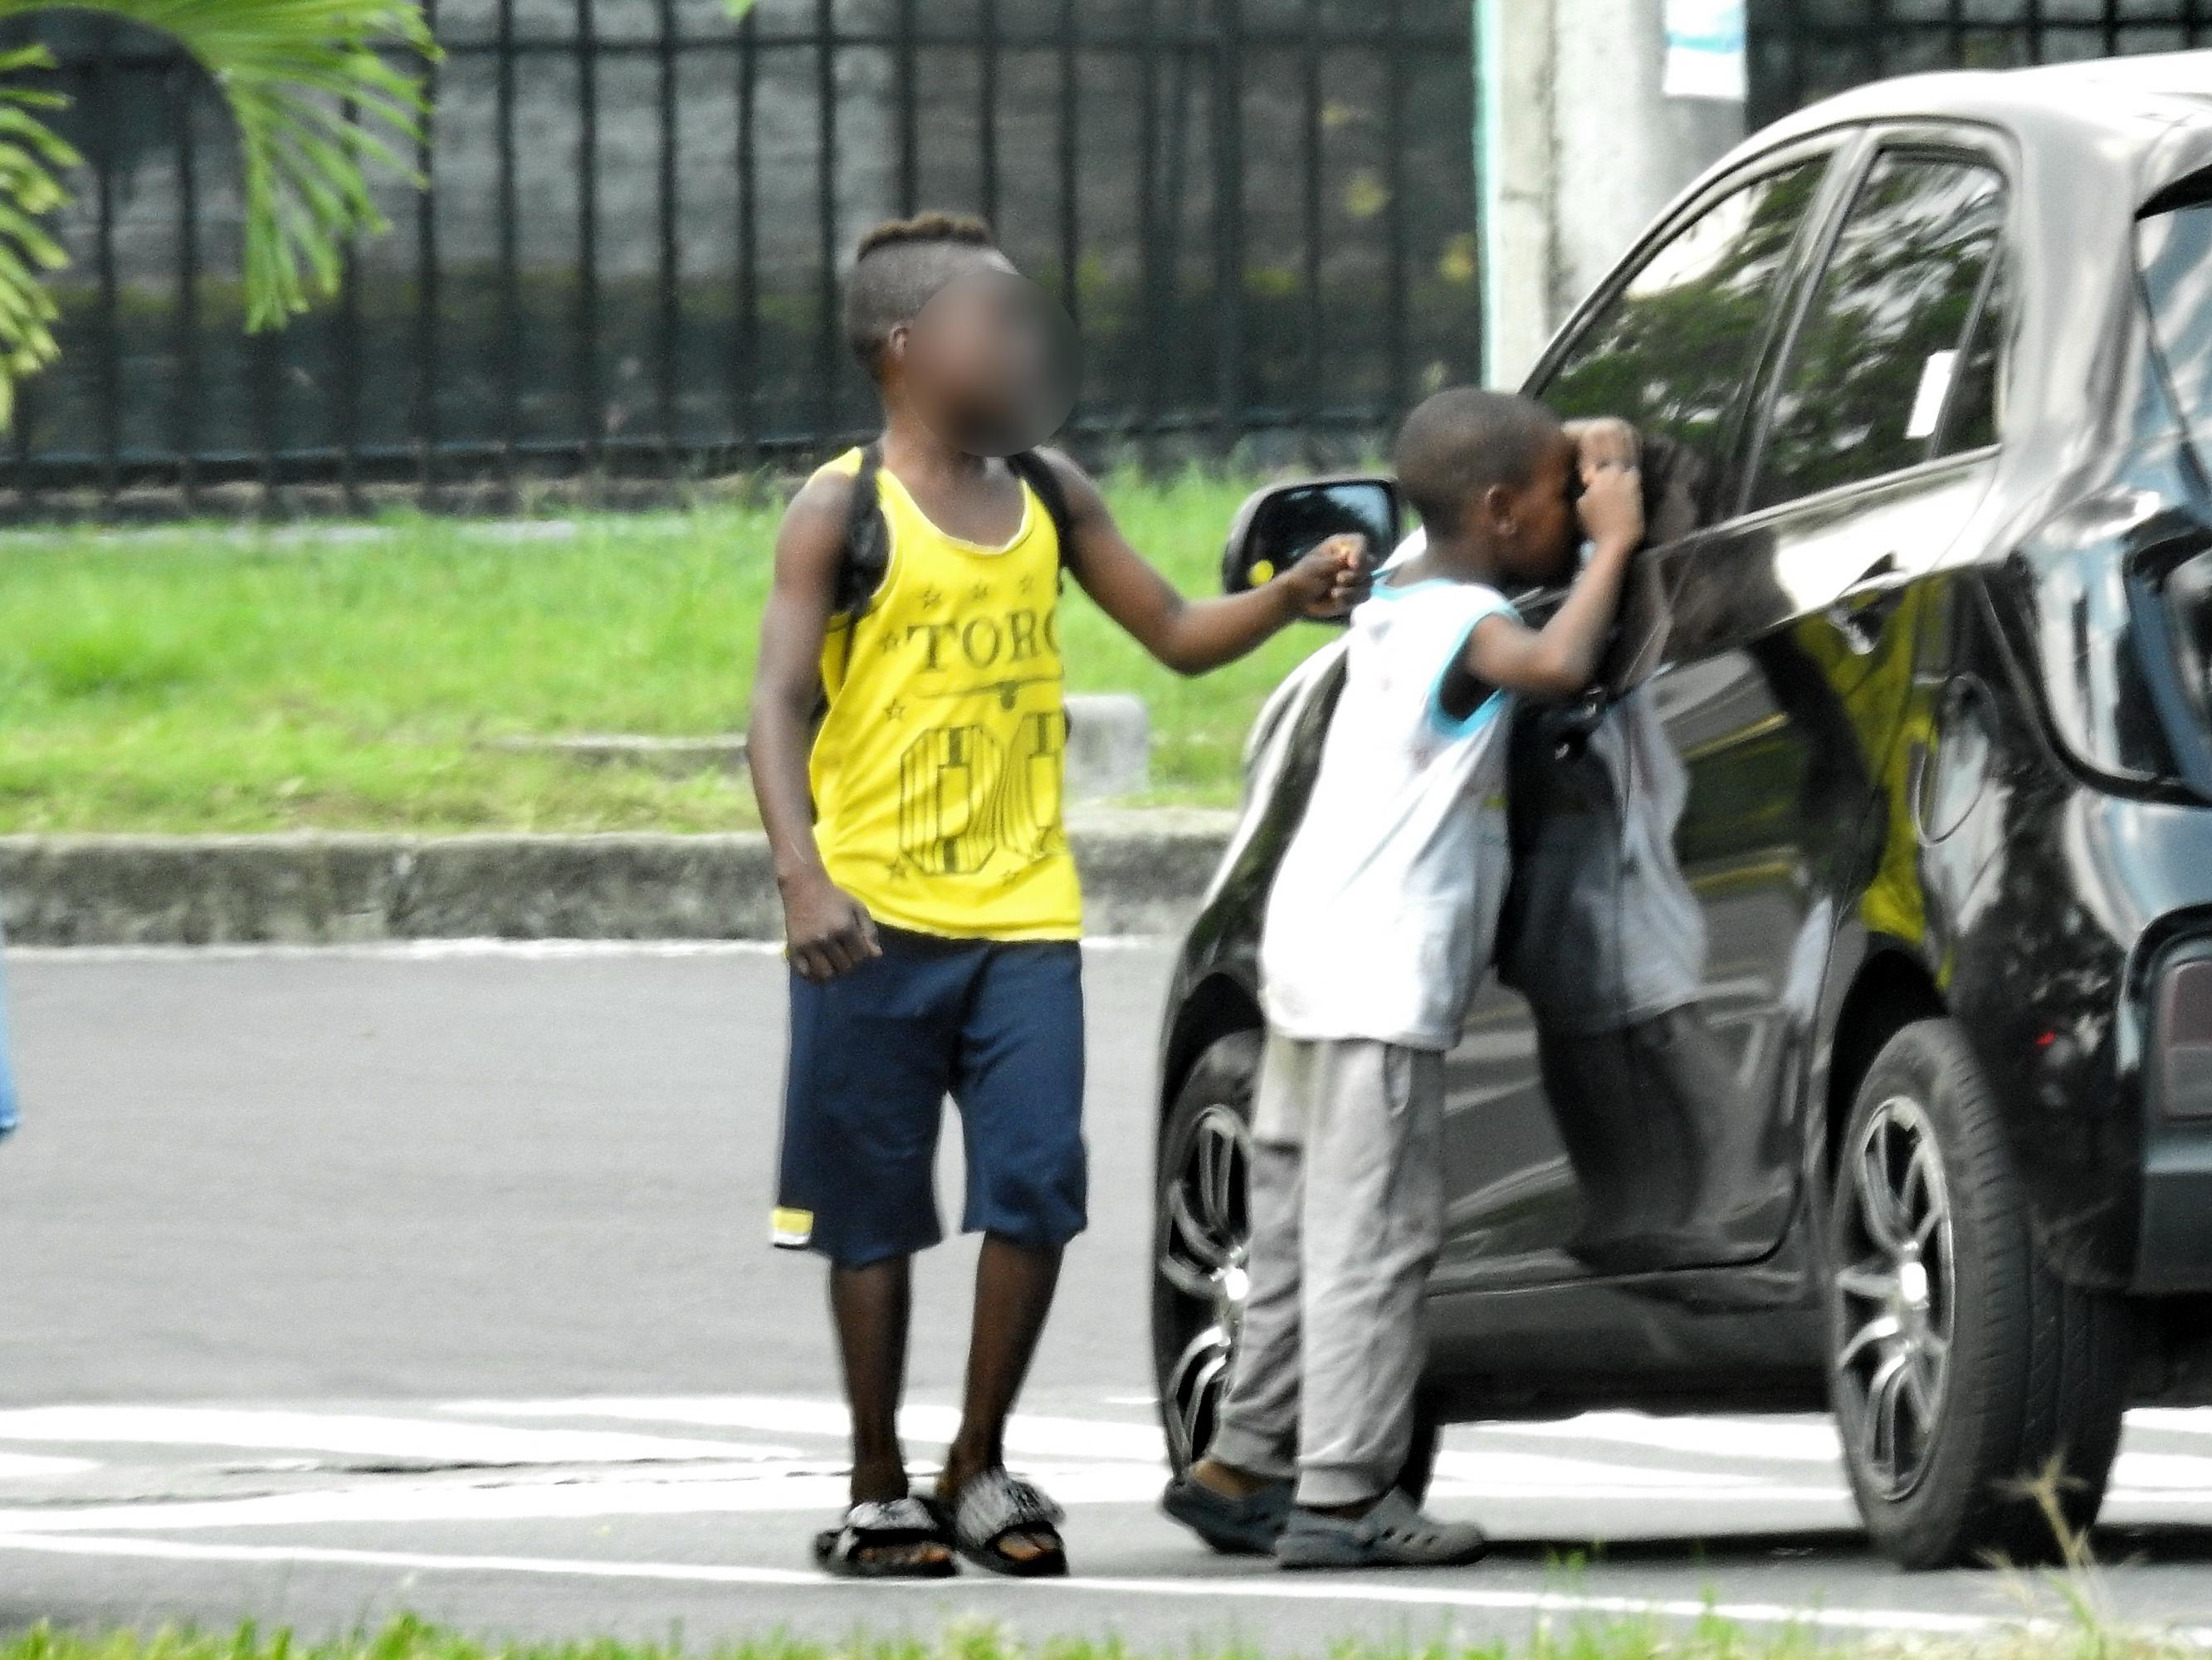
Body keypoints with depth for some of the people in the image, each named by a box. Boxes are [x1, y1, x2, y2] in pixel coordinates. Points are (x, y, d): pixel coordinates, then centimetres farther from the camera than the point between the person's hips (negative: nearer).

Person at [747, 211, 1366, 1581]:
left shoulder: (1049, 498, 11)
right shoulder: (844, 512, -4)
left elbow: (1179, 635, 15)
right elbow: (782, 703, -10)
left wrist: (1293, 597, -5)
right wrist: (803, 874, -24)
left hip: (1024, 914, 4)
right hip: (879, 919, -4)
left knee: (1036, 1188, -5)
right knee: (877, 1210, 2)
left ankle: (980, 1467, 10)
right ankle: (879, 1491, 11)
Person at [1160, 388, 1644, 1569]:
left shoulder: (1398, 597, 16)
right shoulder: (1463, 624, -11)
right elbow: (1556, 665, -32)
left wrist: (1576, 460, 22)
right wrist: (1614, 542, -17)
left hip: (1312, 947, 10)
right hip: (1383, 974, -10)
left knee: (1309, 1233, 15)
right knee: (1374, 1236, -9)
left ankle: (1244, 1465, 20)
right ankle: (1341, 1494, -12)